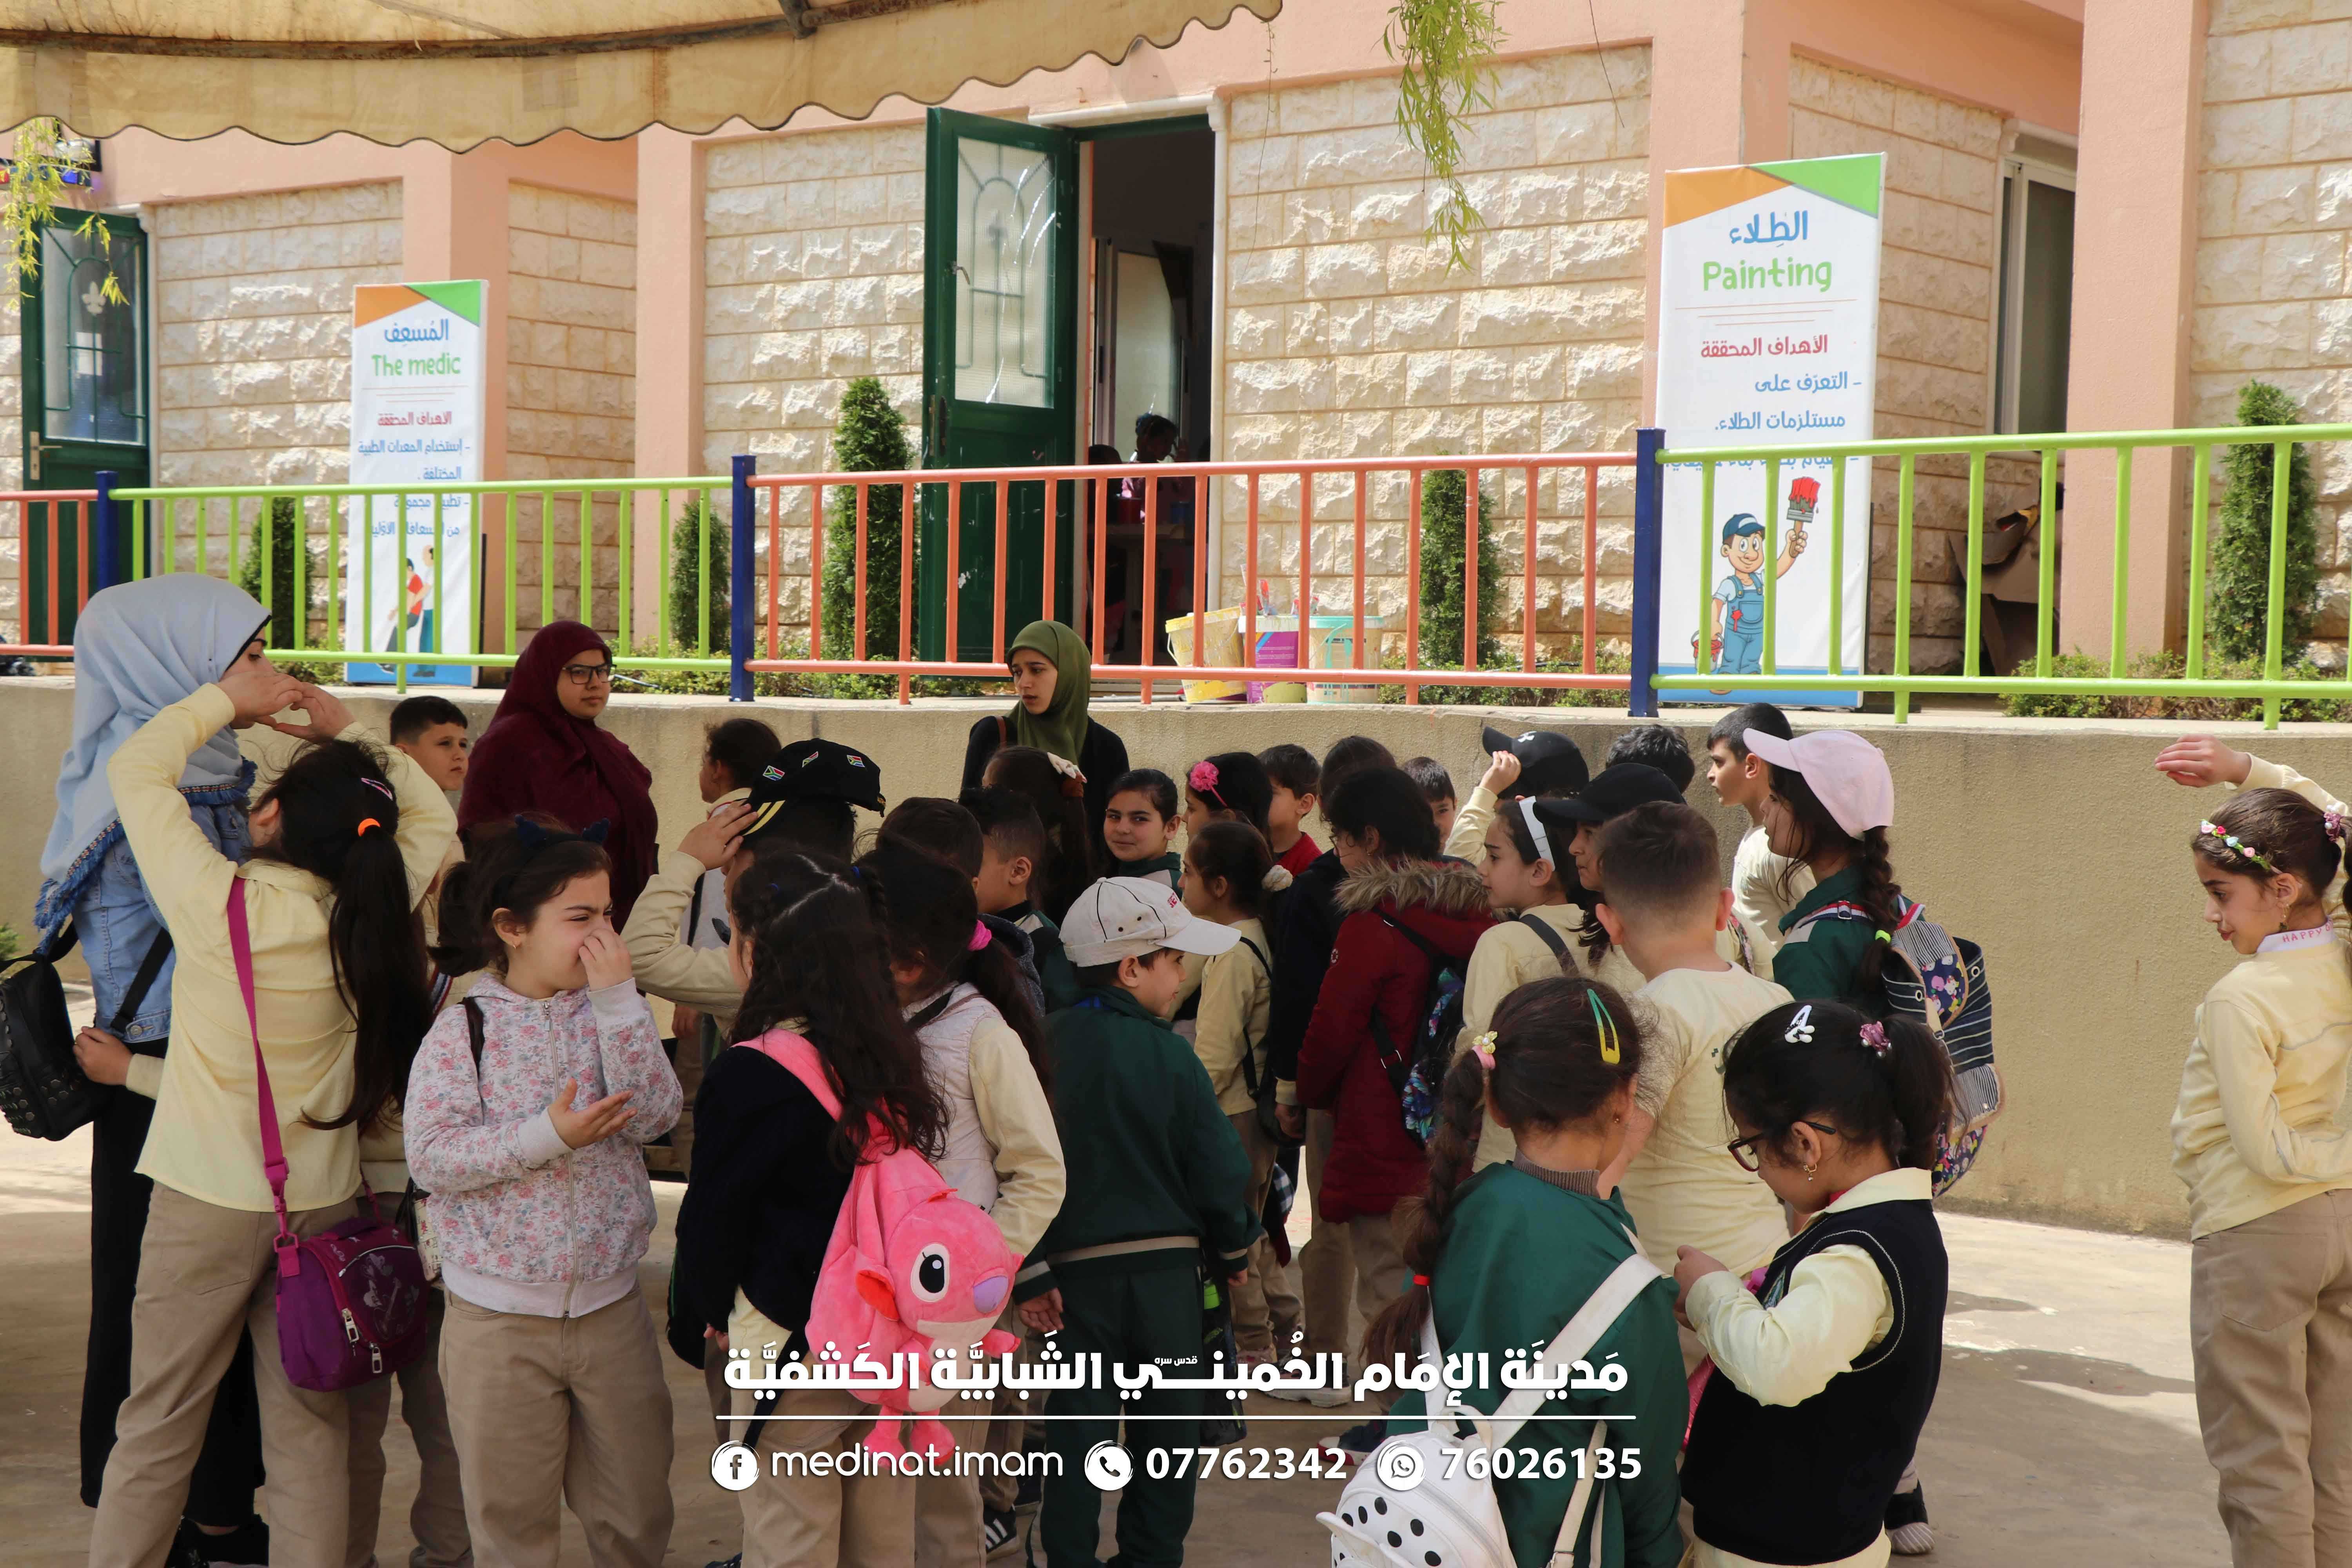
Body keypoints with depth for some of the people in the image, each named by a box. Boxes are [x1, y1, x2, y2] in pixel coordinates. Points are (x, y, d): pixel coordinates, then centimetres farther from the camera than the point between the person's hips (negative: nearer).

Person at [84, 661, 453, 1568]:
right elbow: (432, 817, 11)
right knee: (310, 1433, 9)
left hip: (206, 1203, -3)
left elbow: (135, 769, -2)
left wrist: (225, 700, 8)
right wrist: (347, 732, 8)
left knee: (158, 1427, 10)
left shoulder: (217, 904, -16)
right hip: (323, 1204, 3)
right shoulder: (375, 915, -8)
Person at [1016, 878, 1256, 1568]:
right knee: (1167, 1425, 13)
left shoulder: (1042, 1047, -7)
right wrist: (1235, 1251, 10)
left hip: (1076, 1269, 2)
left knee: (1077, 1425, 9)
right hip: (1165, 1267, -2)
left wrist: (1031, 1273, -3)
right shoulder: (1168, 1056, -13)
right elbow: (1219, 1168, -8)